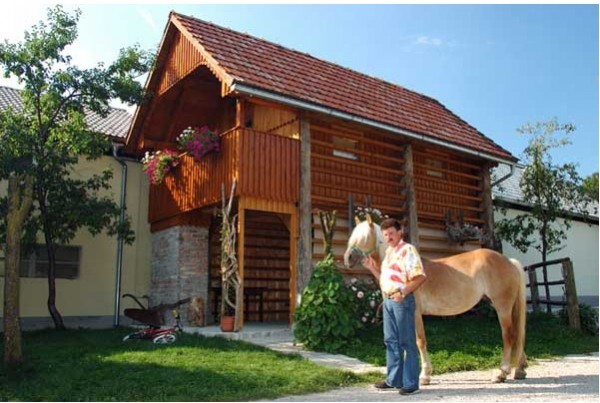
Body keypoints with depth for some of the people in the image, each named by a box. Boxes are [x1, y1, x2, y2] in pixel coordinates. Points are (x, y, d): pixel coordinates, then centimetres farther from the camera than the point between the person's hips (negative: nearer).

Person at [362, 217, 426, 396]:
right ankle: (394, 379, 24)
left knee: (407, 342, -2)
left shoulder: (408, 250, -10)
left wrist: (403, 292, -26)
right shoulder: (388, 252, 15)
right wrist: (372, 267, 11)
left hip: (402, 301, -9)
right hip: (387, 300, 9)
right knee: (391, 341, 14)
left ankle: (410, 383, 5)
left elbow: (420, 277, -18)